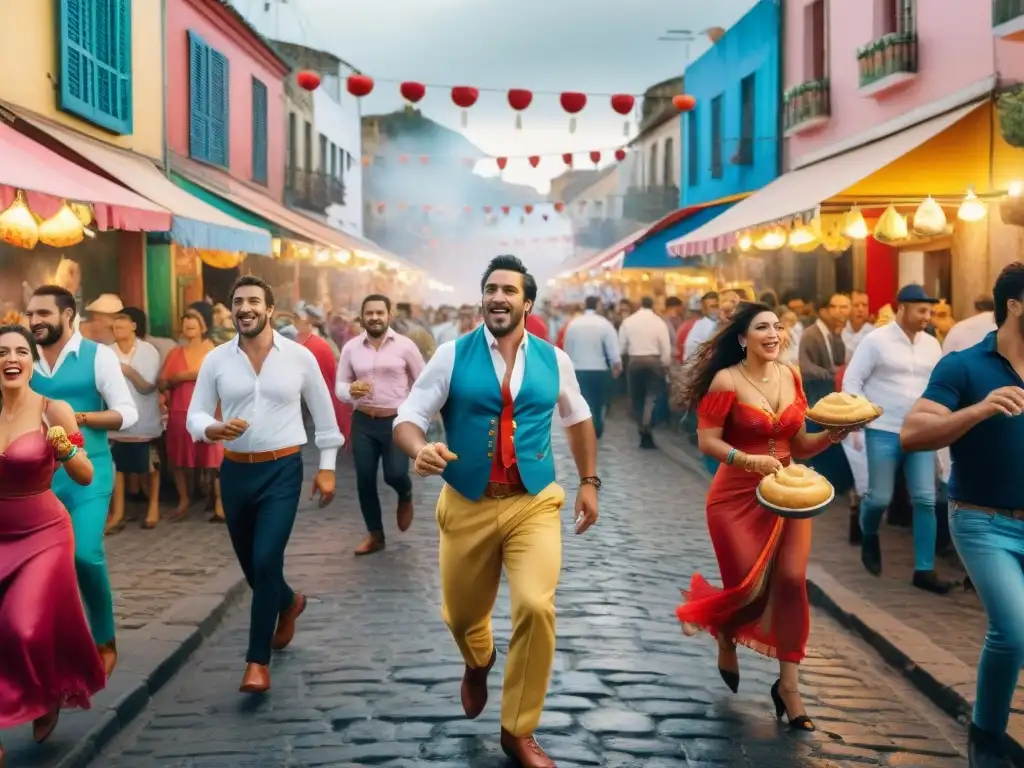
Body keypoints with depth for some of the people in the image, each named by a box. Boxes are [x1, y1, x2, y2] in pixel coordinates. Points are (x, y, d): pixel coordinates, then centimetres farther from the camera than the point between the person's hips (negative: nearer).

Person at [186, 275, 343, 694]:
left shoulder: (299, 356, -4)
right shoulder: (216, 359, -1)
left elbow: (323, 412, 5)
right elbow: (194, 414, 1)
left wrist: (327, 467, 5)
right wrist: (213, 429, -22)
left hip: (282, 471, -3)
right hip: (235, 471, 3)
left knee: (266, 561, -14)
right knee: (250, 563, 16)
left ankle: (258, 661, -2)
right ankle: (288, 602, 49)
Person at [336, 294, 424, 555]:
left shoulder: (405, 346, -5)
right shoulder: (351, 347, 1)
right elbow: (339, 386, 5)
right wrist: (351, 390, -18)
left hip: (397, 421, -2)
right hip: (363, 421, 3)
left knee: (395, 474, -12)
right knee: (364, 479, 4)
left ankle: (405, 497, 26)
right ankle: (375, 534, 21)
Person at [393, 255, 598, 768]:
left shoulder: (553, 359, 3)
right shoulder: (452, 356, -4)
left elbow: (578, 419, 19)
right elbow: (408, 417, -6)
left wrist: (589, 482, 17)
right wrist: (419, 449, -28)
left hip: (534, 504, 0)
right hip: (467, 506, 0)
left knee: (536, 608, -18)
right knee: (462, 615, 15)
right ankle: (478, 664, 55)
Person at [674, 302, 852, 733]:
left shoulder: (790, 377, 3)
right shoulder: (726, 380, -12)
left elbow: (799, 446, 8)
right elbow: (707, 442, -14)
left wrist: (832, 435, -9)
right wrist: (749, 460, -27)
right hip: (738, 496, -4)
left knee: (791, 583, -3)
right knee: (751, 589, -2)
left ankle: (788, 686, 10)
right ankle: (725, 636, 36)